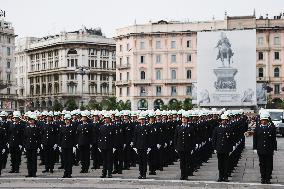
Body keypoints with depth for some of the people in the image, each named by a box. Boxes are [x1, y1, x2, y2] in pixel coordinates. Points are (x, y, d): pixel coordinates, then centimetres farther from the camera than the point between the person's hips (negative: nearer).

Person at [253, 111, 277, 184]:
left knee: (269, 165, 3)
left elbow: (274, 139, 1)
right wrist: (255, 148, 3)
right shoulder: (258, 128, 3)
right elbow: (255, 139, 6)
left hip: (269, 150, -1)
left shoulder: (272, 127, -1)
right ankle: (263, 178, 17)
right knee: (262, 164, 8)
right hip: (260, 150, 1)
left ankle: (268, 178, 12)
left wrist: (274, 148, -1)